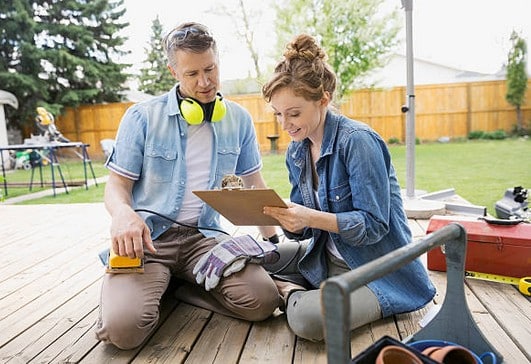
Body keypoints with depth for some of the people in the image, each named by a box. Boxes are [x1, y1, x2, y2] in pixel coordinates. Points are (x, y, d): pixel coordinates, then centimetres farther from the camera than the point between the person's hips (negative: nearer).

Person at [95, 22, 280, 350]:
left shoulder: (239, 120, 6)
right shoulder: (142, 117, -2)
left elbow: (254, 182, 13)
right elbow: (117, 185, 1)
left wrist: (273, 239, 4)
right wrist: (122, 213, -24)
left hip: (204, 235, 3)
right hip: (147, 236, -2)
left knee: (263, 301, -21)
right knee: (124, 326, -25)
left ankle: (176, 285, 4)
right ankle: (156, 284, 10)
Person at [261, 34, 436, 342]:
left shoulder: (357, 140, -22)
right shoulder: (296, 151, 1)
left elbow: (374, 225, -23)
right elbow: (303, 228, 3)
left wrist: (310, 217, -34)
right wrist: (281, 217, -20)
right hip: (326, 259, 7)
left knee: (310, 318, -32)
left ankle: (292, 294, -2)